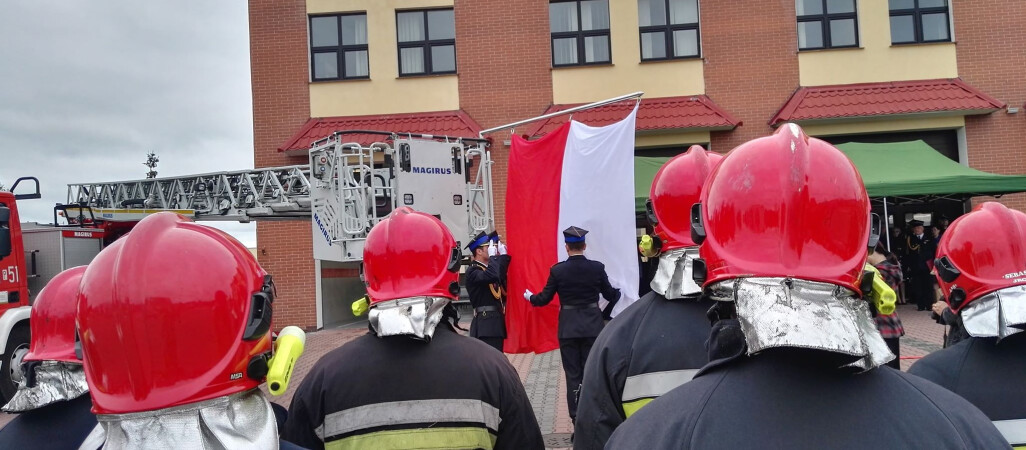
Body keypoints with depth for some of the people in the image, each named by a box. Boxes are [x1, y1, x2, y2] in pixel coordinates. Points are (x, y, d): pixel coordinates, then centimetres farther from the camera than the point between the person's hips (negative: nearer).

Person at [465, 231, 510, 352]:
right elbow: (492, 276, -30)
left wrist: (503, 254, 13)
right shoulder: (473, 271, -12)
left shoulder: (487, 268, 16)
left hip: (496, 321, 10)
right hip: (486, 323, -10)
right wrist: (493, 255, -16)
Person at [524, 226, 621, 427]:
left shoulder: (557, 270, -8)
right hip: (593, 326, 1)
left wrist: (530, 297, 20)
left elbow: (545, 298, -1)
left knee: (573, 376, 6)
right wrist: (618, 291, 28)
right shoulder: (597, 268, -6)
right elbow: (610, 295, 5)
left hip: (568, 328, -1)